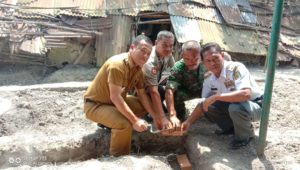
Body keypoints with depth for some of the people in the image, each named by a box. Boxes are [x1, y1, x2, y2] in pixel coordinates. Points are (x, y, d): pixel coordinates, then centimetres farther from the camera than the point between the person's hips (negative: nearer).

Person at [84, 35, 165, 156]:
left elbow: (142, 94, 3)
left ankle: (110, 119, 9)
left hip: (115, 102, 9)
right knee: (125, 124, -30)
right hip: (95, 105, -9)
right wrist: (135, 120, -33)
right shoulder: (117, 65, -30)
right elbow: (115, 97, -33)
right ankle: (119, 158, -5)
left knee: (145, 105, 2)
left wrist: (154, 116, -4)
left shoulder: (138, 67, -3)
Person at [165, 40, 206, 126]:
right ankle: (180, 119, -6)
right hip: (187, 91, -3)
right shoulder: (178, 68, -34)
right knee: (177, 94, -33)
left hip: (204, 90, 3)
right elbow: (169, 90, -44)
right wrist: (172, 115, -52)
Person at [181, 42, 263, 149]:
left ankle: (245, 135, -5)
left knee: (236, 107, -37)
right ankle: (231, 127, 11)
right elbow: (203, 105, 0)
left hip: (255, 105, -6)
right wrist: (188, 122, -12)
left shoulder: (236, 68, -28)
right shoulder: (209, 80, -7)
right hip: (233, 105, 6)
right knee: (207, 106, -12)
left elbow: (245, 94, -42)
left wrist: (216, 96, -38)